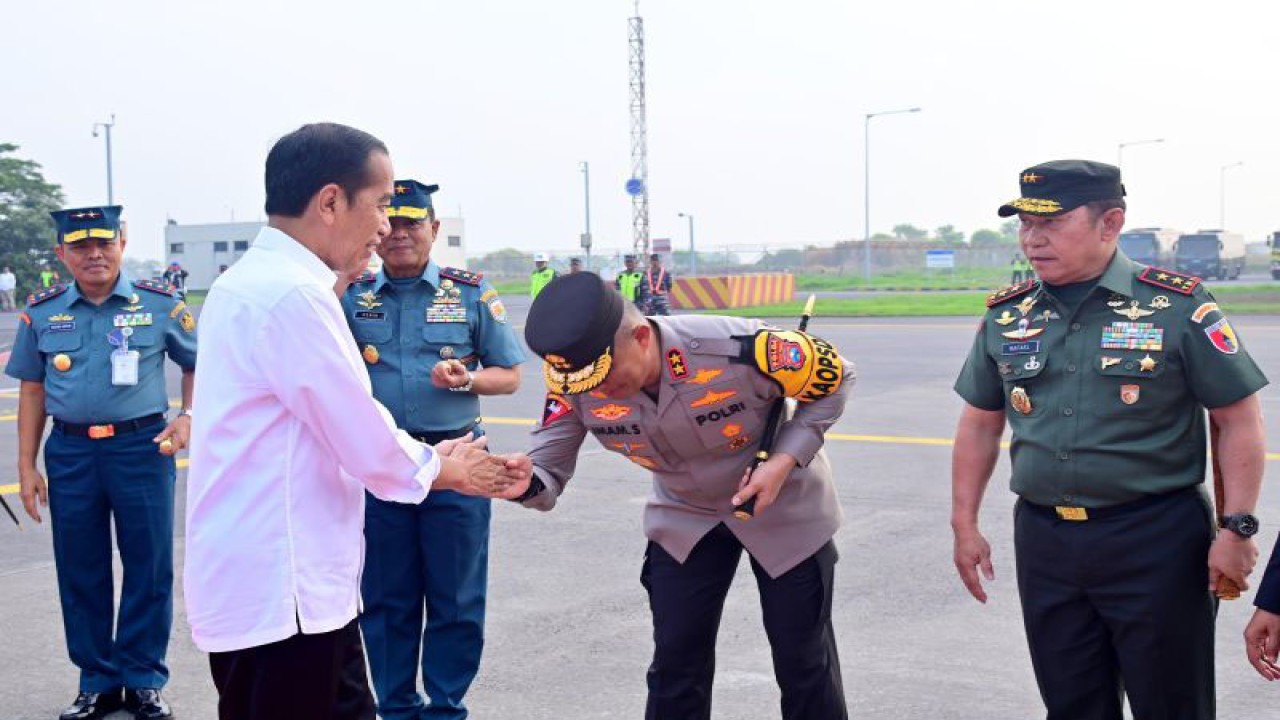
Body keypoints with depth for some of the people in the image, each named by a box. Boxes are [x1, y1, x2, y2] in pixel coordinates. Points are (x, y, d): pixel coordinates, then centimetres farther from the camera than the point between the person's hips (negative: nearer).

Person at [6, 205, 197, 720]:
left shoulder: (158, 303, -1)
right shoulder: (41, 312, 5)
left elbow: (197, 363, 10)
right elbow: (32, 390, 10)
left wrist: (187, 417, -7)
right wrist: (26, 467, 7)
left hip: (142, 446, -2)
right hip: (69, 451, 2)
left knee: (149, 567, 4)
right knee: (80, 572, 9)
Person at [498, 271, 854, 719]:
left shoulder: (737, 348, -37)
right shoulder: (575, 380, -26)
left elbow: (835, 377, -19)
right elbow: (550, 471, -20)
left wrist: (785, 460, -28)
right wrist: (526, 483, -44)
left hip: (784, 509, -3)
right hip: (685, 519, 3)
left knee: (803, 664, 8)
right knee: (674, 668, 4)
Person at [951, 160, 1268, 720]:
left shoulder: (1178, 306, -8)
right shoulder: (1006, 315, 5)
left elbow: (1238, 420, -5)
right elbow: (980, 424, 13)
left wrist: (1235, 528, -10)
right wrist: (965, 525, 10)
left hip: (1155, 541, -4)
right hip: (1043, 541, 4)